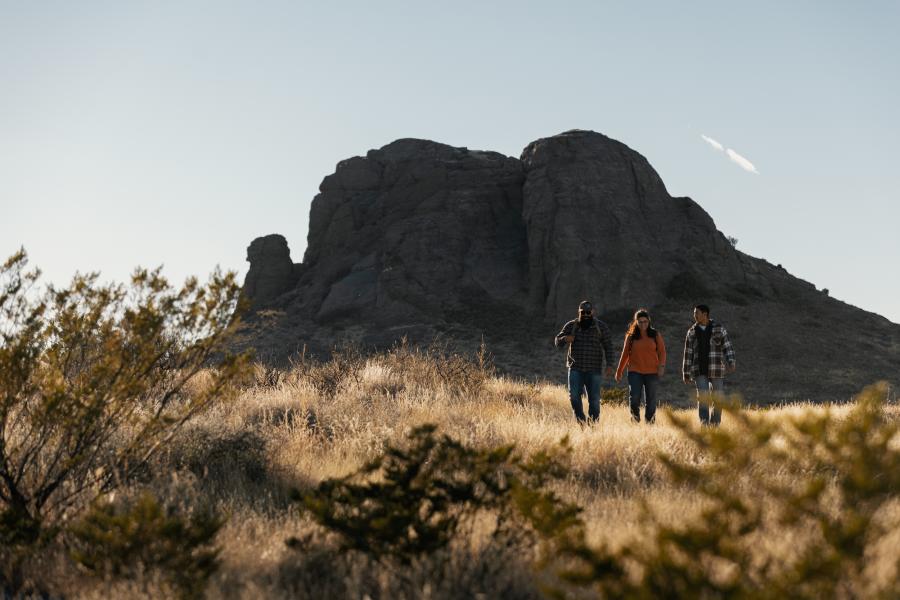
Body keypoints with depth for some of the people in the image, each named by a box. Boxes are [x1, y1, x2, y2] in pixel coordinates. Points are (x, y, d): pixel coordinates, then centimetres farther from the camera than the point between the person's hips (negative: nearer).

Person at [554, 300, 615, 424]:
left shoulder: (601, 327, 5)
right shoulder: (571, 326, 7)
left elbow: (608, 346, 4)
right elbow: (558, 342, 9)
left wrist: (609, 365, -6)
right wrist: (565, 339, -15)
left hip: (594, 370, -1)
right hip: (575, 369, 1)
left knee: (594, 399, -1)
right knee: (574, 396, -11)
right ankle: (580, 421, 4)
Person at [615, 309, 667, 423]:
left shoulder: (655, 335, 6)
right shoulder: (631, 336, 7)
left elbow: (662, 351, 5)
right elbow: (625, 354, 11)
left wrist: (661, 365, -12)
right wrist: (619, 372, 11)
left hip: (652, 372, 0)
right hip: (635, 372, 0)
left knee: (651, 400, 3)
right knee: (634, 397, -12)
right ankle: (635, 417, 13)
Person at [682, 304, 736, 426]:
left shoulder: (718, 329, 0)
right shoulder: (692, 332, 6)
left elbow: (728, 348, -2)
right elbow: (688, 354, 9)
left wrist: (731, 363, -18)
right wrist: (686, 374, 7)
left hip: (716, 370, 0)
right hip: (699, 371, 1)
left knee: (718, 399, 2)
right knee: (703, 397, -15)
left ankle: (715, 424, 18)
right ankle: (704, 424, -14)